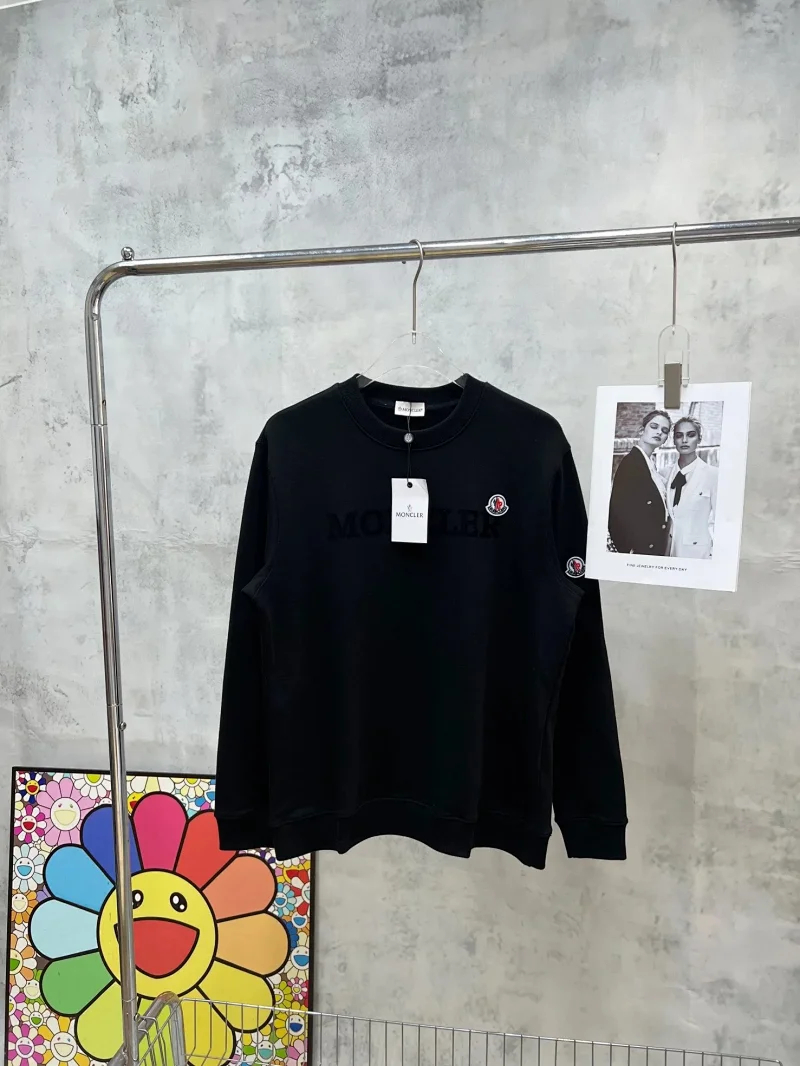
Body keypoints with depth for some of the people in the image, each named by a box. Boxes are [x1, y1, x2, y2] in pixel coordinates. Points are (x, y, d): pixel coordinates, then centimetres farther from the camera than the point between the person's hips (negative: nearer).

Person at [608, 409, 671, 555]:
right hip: (639, 549, -8)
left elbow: (655, 509, 13)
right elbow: (619, 512, -20)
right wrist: (629, 550, -21)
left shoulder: (650, 463, 11)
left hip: (654, 548, 8)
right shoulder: (630, 462, -15)